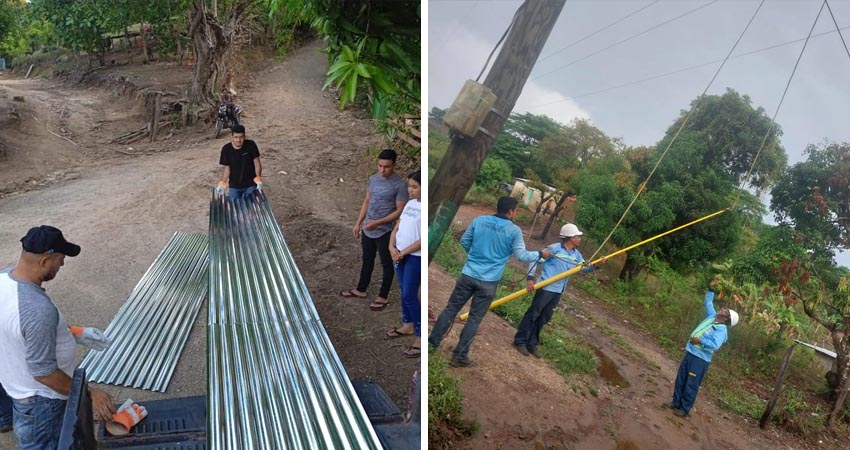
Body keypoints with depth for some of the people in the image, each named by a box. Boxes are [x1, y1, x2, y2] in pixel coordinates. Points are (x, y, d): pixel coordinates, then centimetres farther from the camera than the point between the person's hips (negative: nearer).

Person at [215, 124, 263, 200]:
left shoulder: (251, 145, -13)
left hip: (251, 185, -1)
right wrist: (222, 183, -14)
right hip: (234, 186, 1)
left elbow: (257, 163, -7)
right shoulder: (226, 149, -10)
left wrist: (258, 179, -22)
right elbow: (227, 168, -2)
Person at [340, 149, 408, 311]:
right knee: (367, 261, 21)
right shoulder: (372, 179, 2)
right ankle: (360, 290, 37)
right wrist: (358, 222, 9)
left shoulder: (400, 185, -18)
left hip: (385, 231, -6)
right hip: (367, 229, 6)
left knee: (387, 264, 10)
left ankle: (383, 297, 24)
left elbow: (400, 211, -18)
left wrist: (378, 223, -24)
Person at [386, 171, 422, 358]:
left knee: (409, 295, -7)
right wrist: (392, 247, -4)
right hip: (400, 254, 8)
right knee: (403, 291, 18)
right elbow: (397, 227, 11)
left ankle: (420, 337, 1)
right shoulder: (409, 204, 9)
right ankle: (408, 325, 34)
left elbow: (423, 239, -20)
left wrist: (404, 252, -16)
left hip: (415, 257, -8)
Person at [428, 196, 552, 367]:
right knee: (474, 319, 7)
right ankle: (459, 356, 12)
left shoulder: (479, 220, 3)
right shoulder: (514, 230, -7)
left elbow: (464, 241, 12)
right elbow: (521, 256, -4)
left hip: (468, 275, 3)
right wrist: (540, 254, 13)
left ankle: (432, 342, 21)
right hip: (488, 281, -3)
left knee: (451, 309, 14)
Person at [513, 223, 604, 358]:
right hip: (546, 288, -8)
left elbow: (584, 268, 16)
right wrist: (530, 279, -22)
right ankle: (520, 341, 10)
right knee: (533, 314, 0)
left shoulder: (576, 254, 8)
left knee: (544, 318, 13)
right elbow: (535, 260, -14)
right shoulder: (554, 248, -15)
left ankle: (531, 344, 23)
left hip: (558, 292, 8)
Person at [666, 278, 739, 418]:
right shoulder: (712, 316, 9)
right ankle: (676, 402, 26)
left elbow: (715, 345, -30)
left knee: (691, 384, 0)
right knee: (681, 379, 14)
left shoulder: (721, 330, -15)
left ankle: (685, 409, 10)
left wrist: (700, 340, -28)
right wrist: (712, 289, 16)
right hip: (690, 353, 8)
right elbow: (708, 302, 23)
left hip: (701, 359, -8)